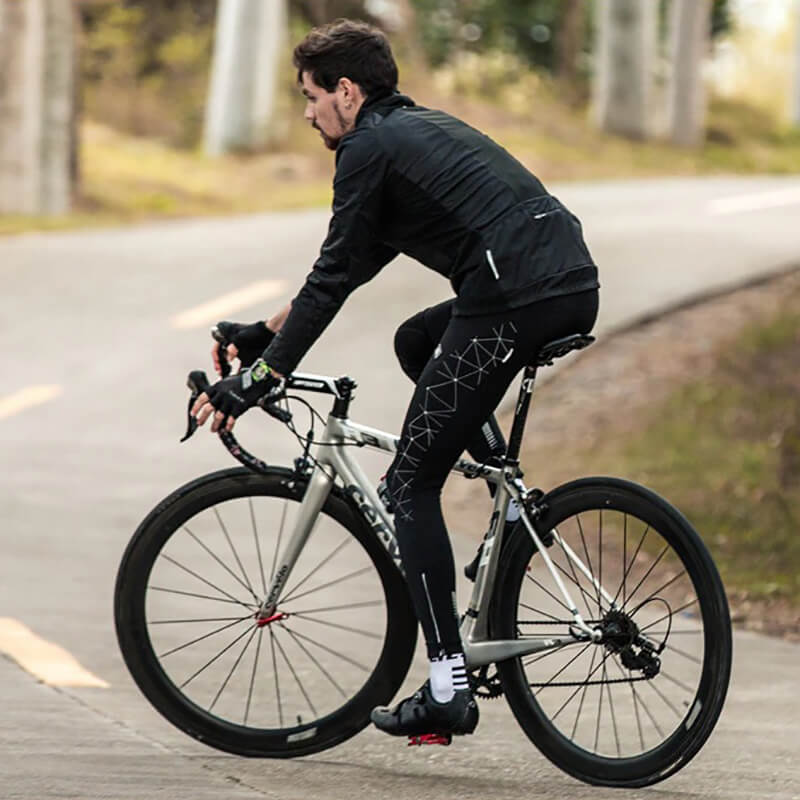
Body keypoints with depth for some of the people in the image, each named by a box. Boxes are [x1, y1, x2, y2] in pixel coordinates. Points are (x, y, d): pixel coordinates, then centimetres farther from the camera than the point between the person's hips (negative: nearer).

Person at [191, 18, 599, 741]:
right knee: (417, 342, 34)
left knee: (411, 485, 1)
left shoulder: (370, 147, 2)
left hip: (513, 301, -9)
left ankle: (448, 687, -5)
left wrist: (253, 381, 1)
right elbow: (351, 266, 34)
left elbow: (334, 280, -2)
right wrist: (266, 331, 35)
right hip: (577, 288, 9)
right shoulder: (420, 128, 29)